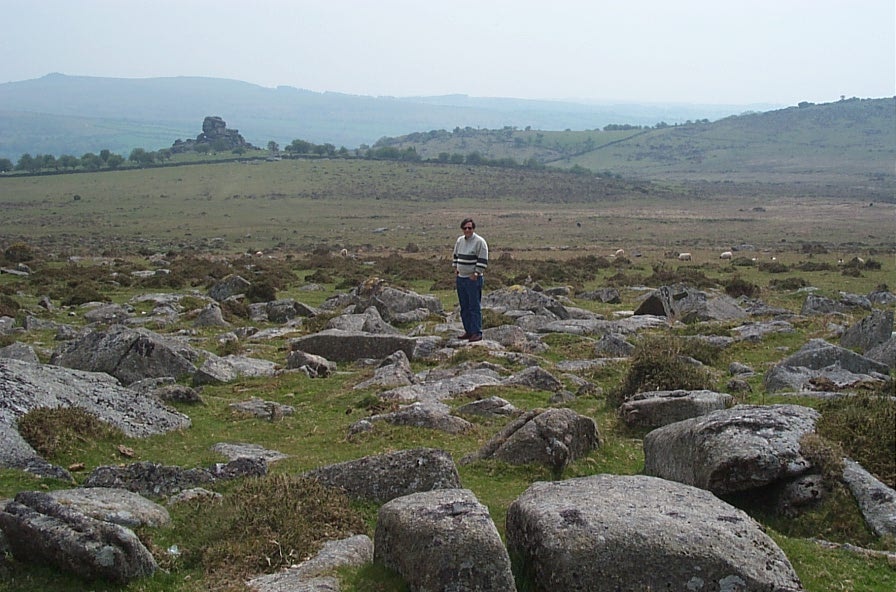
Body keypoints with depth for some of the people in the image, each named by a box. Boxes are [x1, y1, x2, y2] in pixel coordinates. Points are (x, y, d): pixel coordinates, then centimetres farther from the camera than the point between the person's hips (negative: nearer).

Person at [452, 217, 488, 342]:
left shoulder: (480, 241, -11)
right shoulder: (459, 240, 11)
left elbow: (483, 261, -13)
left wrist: (476, 274, -15)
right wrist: (456, 269, 14)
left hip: (473, 279, -8)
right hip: (460, 278, 8)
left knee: (475, 307, -6)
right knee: (464, 307, 12)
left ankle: (477, 333, -3)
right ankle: (468, 331, 20)